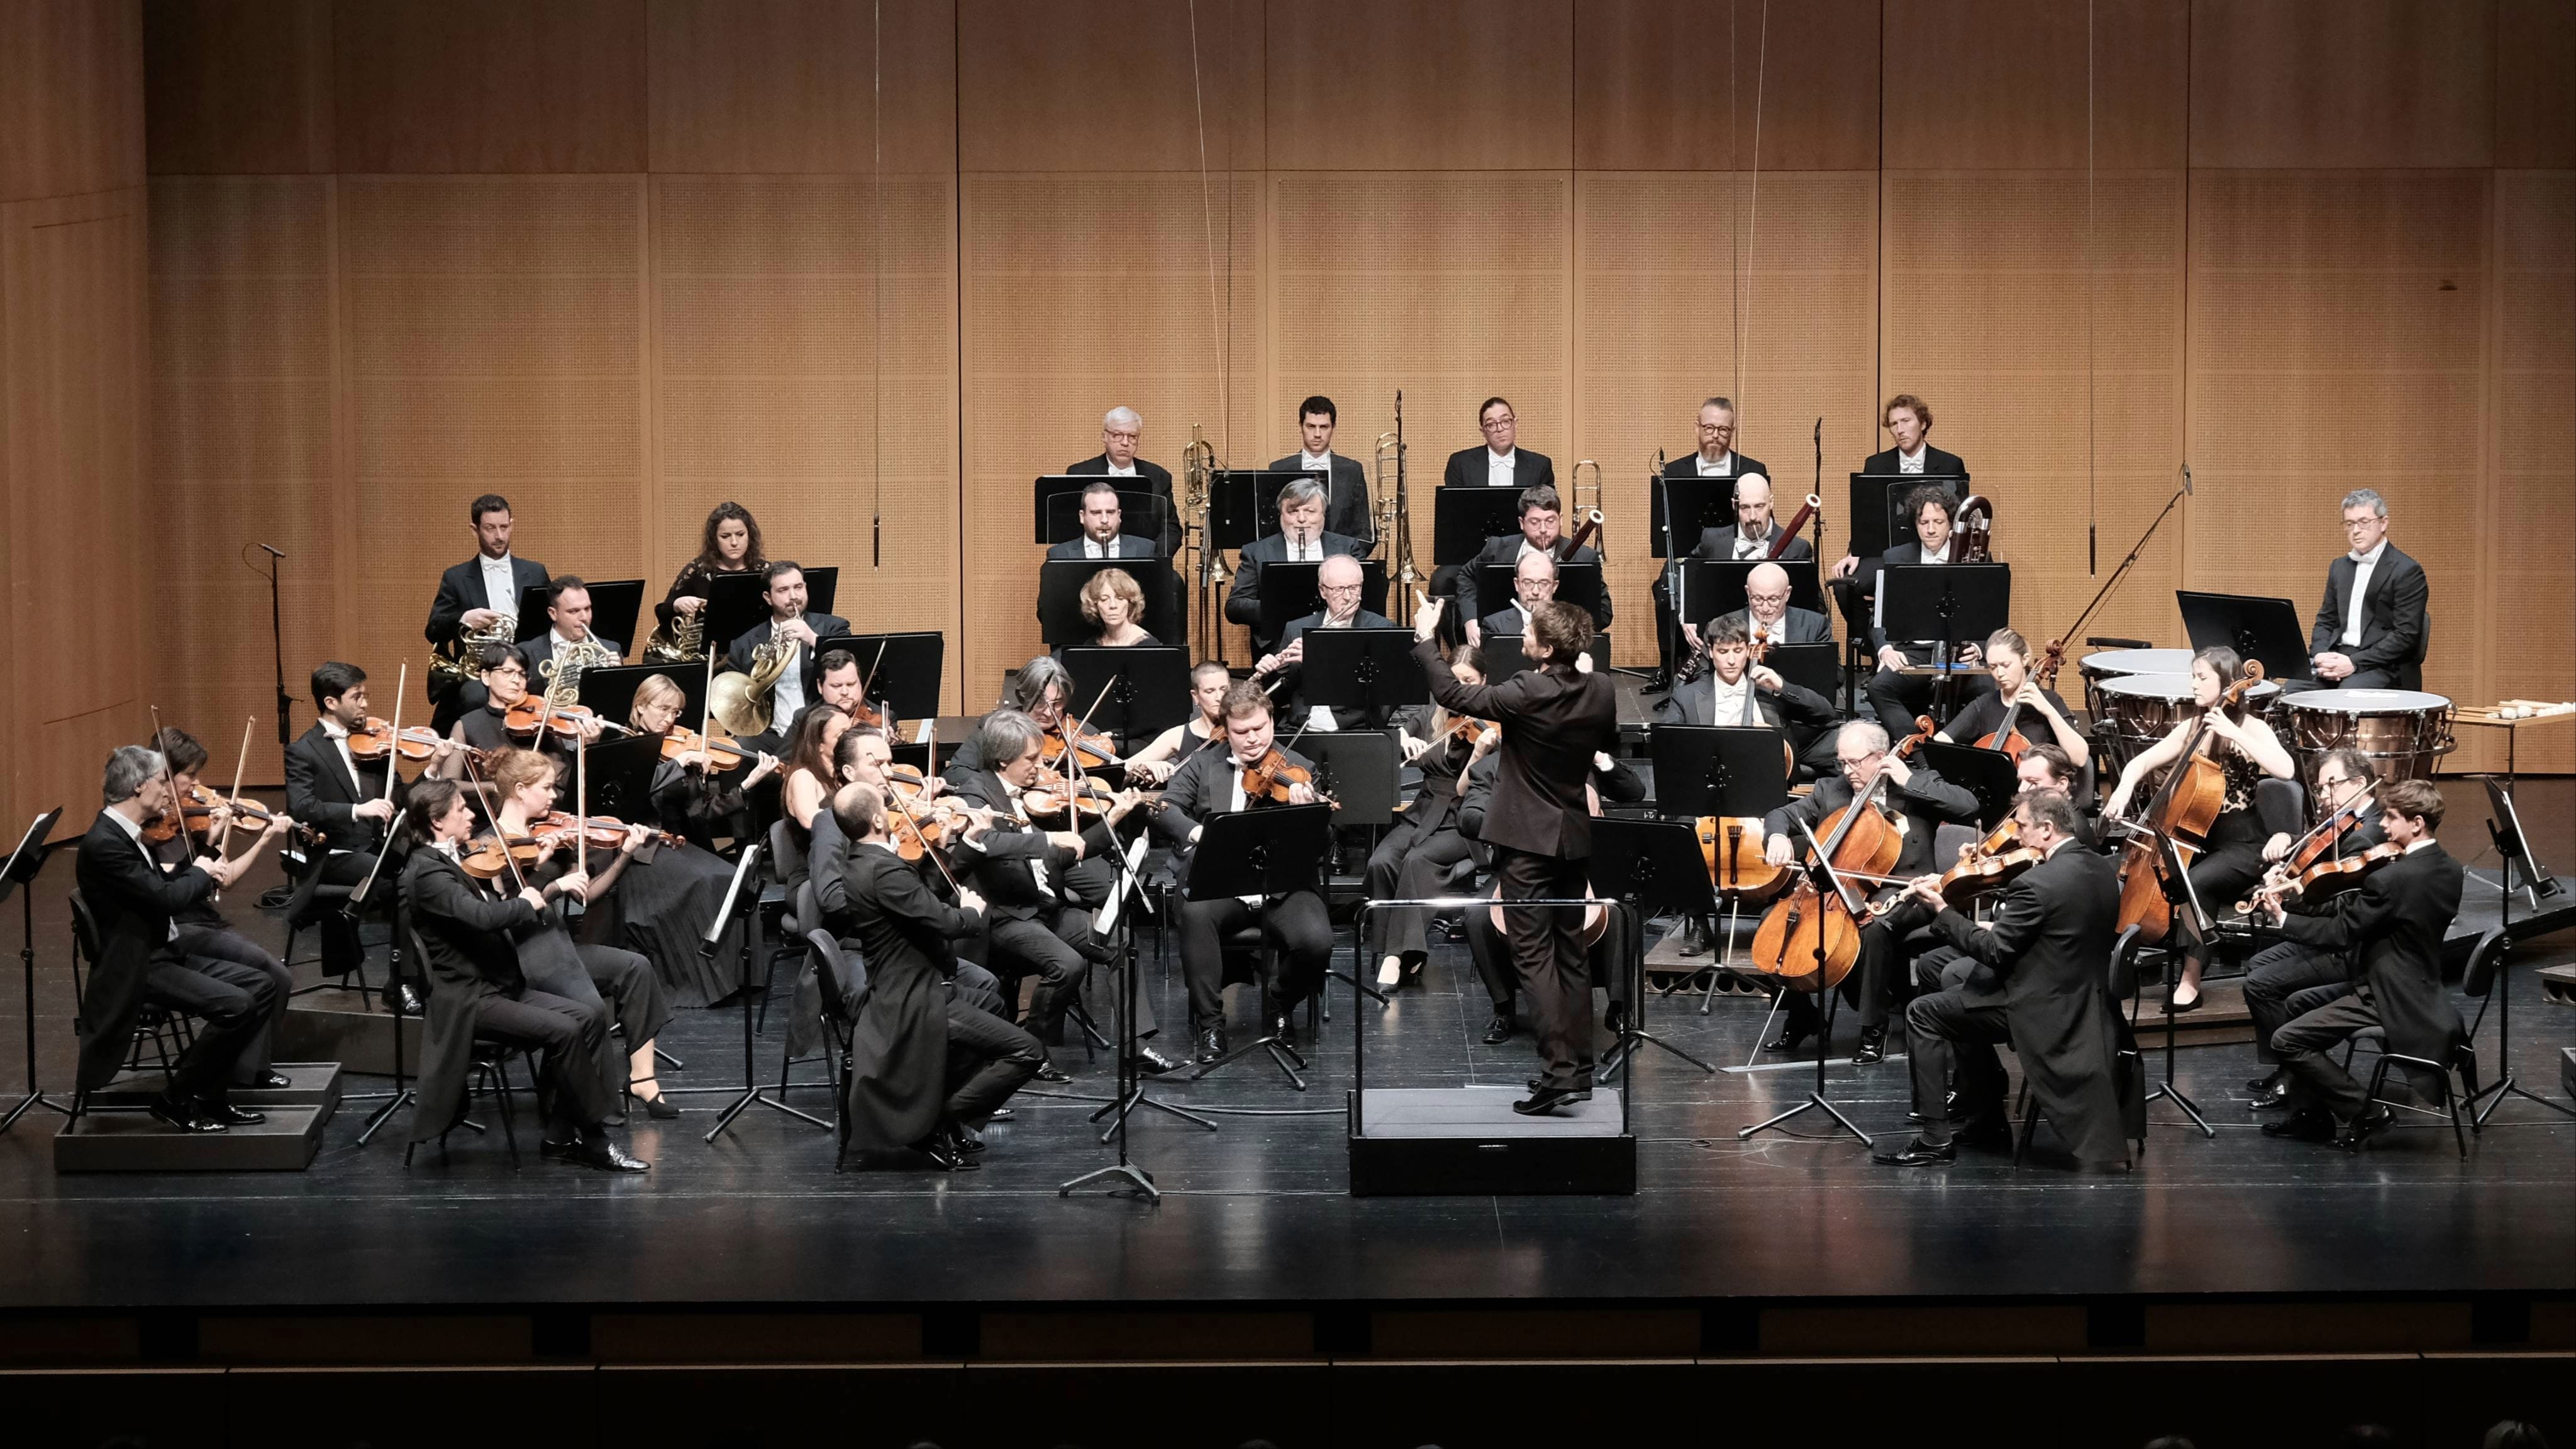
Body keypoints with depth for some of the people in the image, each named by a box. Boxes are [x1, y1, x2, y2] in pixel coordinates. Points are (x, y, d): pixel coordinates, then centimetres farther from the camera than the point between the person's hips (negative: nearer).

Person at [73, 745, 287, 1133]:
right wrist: (201, 872, -5)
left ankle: (211, 1096, 4)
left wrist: (208, 872, -1)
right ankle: (176, 1100, -7)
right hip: (135, 969, -10)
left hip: (167, 954, 10)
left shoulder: (129, 836, 12)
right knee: (234, 1004, -24)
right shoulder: (103, 844, -20)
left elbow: (167, 890, 17)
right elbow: (168, 898, -24)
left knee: (262, 985, 2)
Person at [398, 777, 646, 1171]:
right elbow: (482, 916, -32)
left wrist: (555, 886, 4)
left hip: (502, 987, 10)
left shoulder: (457, 860, 15)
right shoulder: (426, 872, -16)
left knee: (590, 1017, -5)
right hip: (467, 1001, -10)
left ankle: (563, 1135, -5)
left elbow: (499, 909, 17)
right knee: (564, 1031, -24)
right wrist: (529, 902, -13)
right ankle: (594, 1138, -12)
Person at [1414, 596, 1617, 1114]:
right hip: (1574, 836, 6)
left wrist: (1424, 639, -2)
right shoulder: (1601, 691, -2)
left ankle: (1559, 1072, -15)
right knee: (1570, 953, 13)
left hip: (1526, 838, -6)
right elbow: (1612, 742, 17)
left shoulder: (1526, 694, -21)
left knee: (1533, 954, -7)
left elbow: (1452, 693, -13)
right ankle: (1580, 1069, 16)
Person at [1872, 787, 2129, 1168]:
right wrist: (2000, 927, 11)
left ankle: (1935, 1141, 1)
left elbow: (1995, 954, -18)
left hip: (2044, 1011, -9)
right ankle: (1987, 1121, 33)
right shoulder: (2104, 870, 4)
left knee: (1922, 1015, 1)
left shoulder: (2037, 883, -24)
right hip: (2089, 1004, 9)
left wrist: (1941, 909, -10)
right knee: (1962, 990, 28)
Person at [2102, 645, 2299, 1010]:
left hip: (2241, 846, -6)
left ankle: (2190, 980, -24)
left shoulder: (2253, 728, -8)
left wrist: (2234, 733, -28)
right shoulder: (2190, 729, 9)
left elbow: (2286, 770, -26)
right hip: (2197, 839, 6)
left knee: (2193, 882, -33)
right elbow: (2141, 762, 8)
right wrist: (2124, 790, -15)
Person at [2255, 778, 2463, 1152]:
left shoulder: (2390, 879, -25)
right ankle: (2311, 1113, 22)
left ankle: (2361, 1110, -2)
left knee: (2286, 1040, -7)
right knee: (2298, 1004, 20)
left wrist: (2283, 919, -8)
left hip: (2389, 999, -10)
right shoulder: (2449, 871, 4)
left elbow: (2341, 933, -17)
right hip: (2421, 990, 10)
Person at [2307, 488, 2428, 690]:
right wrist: (2320, 655, -3)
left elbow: (2406, 635, -11)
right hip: (2337, 657, 6)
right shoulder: (2339, 567, 18)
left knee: (2348, 694, -37)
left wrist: (2354, 663, -18)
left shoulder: (2407, 572, -5)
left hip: (2384, 666, -6)